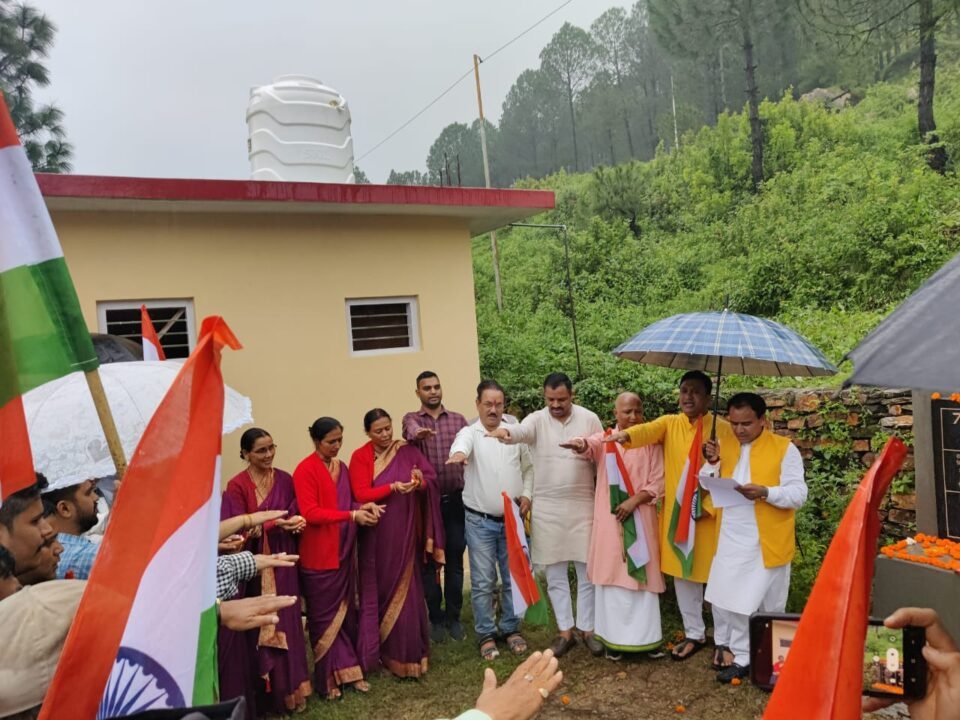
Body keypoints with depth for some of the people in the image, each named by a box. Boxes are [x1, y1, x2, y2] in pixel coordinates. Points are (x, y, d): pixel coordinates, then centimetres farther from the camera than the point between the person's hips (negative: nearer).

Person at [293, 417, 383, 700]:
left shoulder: (341, 467, 10)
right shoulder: (305, 470, -13)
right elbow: (310, 513, -19)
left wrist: (364, 506, -2)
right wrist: (353, 515, -22)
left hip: (344, 552, 7)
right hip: (320, 556, -6)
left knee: (348, 612, 11)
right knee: (326, 617, 6)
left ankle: (349, 670, 22)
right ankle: (330, 676, 19)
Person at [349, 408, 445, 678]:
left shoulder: (407, 451, 3)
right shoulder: (360, 457, -4)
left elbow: (432, 478, -4)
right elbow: (361, 495, -12)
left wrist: (420, 480, -26)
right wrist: (393, 487, -25)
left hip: (405, 534, 1)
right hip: (377, 536, -1)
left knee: (406, 592, 5)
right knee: (381, 591, 7)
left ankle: (408, 654, 17)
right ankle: (383, 652, 21)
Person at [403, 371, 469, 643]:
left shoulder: (458, 419, 9)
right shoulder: (412, 418, 2)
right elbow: (411, 430, -23)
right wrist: (417, 433, -46)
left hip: (456, 500, 1)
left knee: (455, 560, 8)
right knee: (429, 561, 7)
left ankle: (453, 617, 21)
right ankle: (435, 618, 21)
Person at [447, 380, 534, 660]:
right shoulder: (470, 433, -6)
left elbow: (529, 468, 15)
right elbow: (462, 444, -31)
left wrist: (526, 495, 0)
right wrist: (459, 453, -54)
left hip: (512, 520, 3)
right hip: (480, 521, -3)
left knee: (514, 578, 11)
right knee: (483, 582, 4)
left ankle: (511, 629, 28)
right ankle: (486, 634, 19)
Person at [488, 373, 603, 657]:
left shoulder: (589, 419, -2)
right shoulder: (537, 420, -4)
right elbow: (520, 431, -28)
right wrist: (504, 431, -49)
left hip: (582, 504, 0)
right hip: (546, 507, 0)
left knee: (587, 570, 8)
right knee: (555, 573, 9)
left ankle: (587, 629, 24)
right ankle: (565, 632, 23)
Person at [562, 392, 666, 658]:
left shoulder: (651, 443, 4)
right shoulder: (604, 439, 1)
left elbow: (658, 482, 1)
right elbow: (590, 445, -23)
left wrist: (634, 500, -14)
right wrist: (580, 444, -47)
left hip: (641, 518, 1)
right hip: (610, 519, 0)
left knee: (642, 574, 4)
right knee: (612, 574, 3)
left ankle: (645, 636, 16)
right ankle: (614, 637, 12)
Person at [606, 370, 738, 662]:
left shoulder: (723, 429, -5)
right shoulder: (669, 423, 2)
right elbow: (648, 430, -20)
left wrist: (708, 507, -16)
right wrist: (626, 435, -42)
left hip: (711, 515, -3)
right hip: (675, 514, 3)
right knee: (683, 576, 13)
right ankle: (694, 634, 29)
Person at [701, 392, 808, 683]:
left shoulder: (784, 448, -8)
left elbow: (799, 493, -12)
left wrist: (765, 492, -28)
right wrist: (712, 463, -8)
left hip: (767, 544, -4)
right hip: (731, 542, 5)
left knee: (769, 608, 10)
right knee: (726, 601, 7)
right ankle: (742, 658, 22)